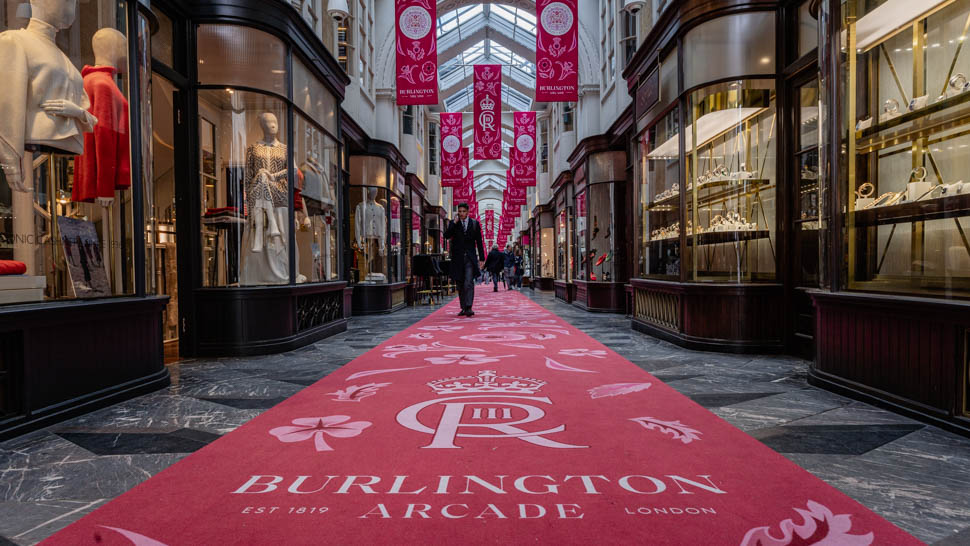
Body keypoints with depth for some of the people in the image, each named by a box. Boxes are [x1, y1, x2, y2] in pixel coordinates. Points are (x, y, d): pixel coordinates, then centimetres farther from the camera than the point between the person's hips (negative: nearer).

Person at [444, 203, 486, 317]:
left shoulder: (475, 223, 6)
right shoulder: (453, 223, 6)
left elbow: (479, 242, 7)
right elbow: (446, 236, -9)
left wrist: (481, 258, 4)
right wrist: (455, 223, -14)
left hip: (470, 257, -2)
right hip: (457, 257, 2)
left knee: (469, 283, -15)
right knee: (460, 285, 7)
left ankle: (469, 308, -19)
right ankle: (463, 308, 17)